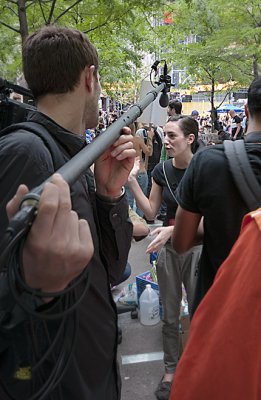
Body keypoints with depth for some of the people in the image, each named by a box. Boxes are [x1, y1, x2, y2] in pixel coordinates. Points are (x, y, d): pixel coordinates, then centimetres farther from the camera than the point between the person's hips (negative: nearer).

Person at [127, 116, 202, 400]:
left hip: (197, 246, -3)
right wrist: (131, 181, -8)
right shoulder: (162, 170, -1)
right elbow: (151, 212, 1)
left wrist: (174, 228, -28)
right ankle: (171, 369, 32)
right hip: (168, 248, 3)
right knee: (170, 315, 13)